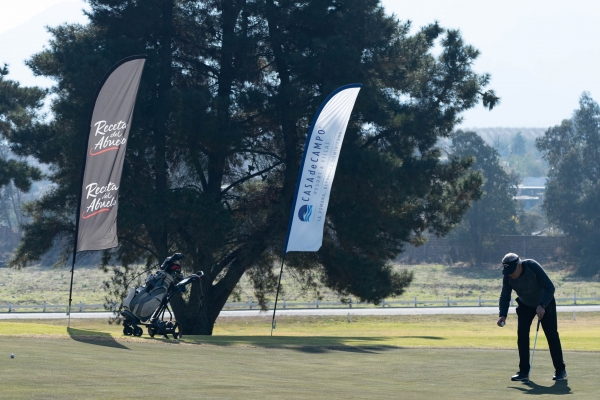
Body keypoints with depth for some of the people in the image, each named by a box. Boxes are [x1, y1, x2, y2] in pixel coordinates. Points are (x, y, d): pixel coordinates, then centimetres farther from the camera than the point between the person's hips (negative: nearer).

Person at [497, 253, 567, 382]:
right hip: (525, 305, 4)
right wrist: (503, 315, -29)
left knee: (552, 335, -5)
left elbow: (550, 287, -31)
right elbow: (505, 297, -13)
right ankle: (524, 372, -6)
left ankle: (560, 370, 6)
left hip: (545, 303, -4)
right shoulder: (508, 276, -20)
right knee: (522, 334, -10)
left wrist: (542, 306, -42)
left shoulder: (533, 267, -33)